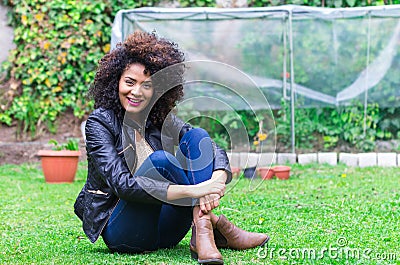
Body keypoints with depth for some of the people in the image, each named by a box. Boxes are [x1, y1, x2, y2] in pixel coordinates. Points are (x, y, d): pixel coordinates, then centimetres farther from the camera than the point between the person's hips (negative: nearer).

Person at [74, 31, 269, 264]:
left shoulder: (163, 120, 4)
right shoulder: (100, 122, -12)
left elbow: (216, 152, -5)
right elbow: (123, 186, -25)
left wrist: (216, 183, -30)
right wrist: (192, 190, -34)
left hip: (163, 231, 5)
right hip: (120, 231, -5)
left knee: (197, 136, -13)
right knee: (158, 160, -30)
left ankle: (203, 235, -26)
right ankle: (215, 224, -16)